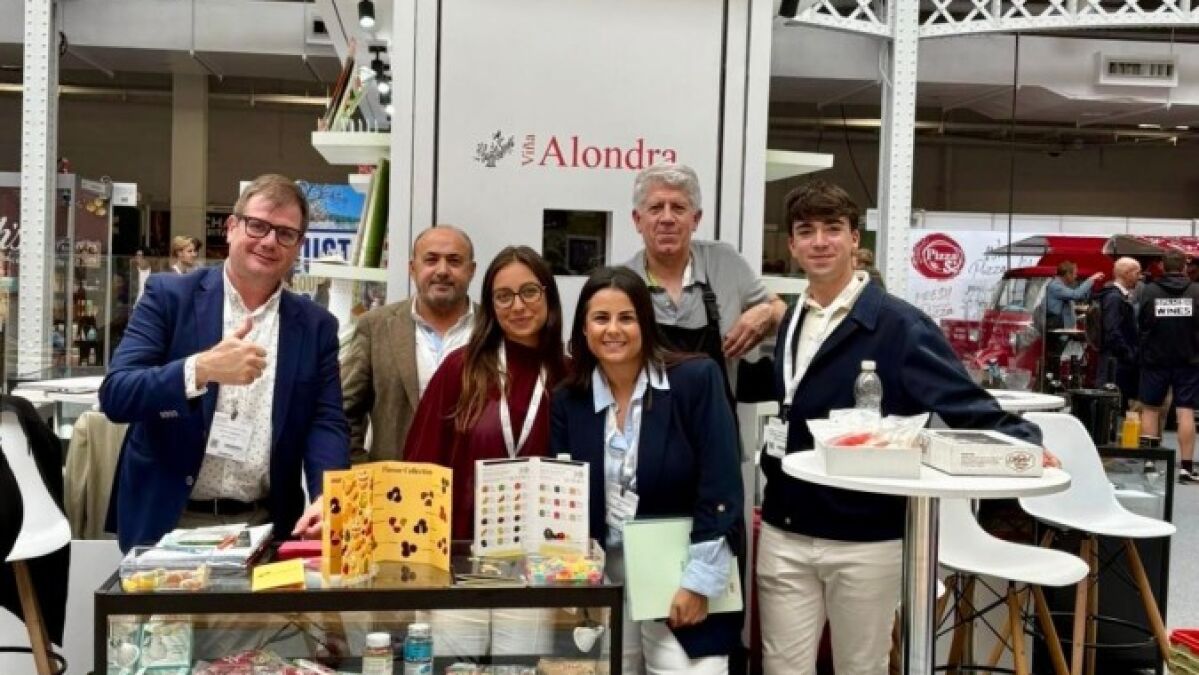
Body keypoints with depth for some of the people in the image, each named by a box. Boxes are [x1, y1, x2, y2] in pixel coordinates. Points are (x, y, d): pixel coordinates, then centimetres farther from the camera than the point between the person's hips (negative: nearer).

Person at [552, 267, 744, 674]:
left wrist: (698, 581, -14)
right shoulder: (568, 400, 1)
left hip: (682, 580, -3)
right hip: (604, 579, 4)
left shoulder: (696, 380, -10)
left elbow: (720, 489, -12)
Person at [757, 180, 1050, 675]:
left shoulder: (898, 325, -11)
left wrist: (1021, 443, -32)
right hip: (784, 534, 5)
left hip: (865, 540, -4)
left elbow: (963, 403, -15)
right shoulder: (790, 322, 8)